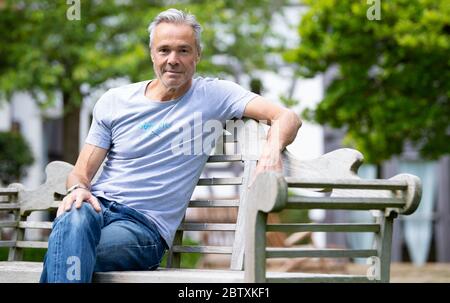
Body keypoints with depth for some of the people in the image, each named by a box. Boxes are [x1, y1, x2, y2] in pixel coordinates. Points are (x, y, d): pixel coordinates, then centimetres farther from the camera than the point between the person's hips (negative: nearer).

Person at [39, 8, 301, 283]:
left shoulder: (213, 95, 7)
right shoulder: (114, 101, 14)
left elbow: (287, 117, -2)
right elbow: (81, 172, 13)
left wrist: (272, 149, -25)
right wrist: (78, 189, -14)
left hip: (146, 226, -2)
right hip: (98, 205, 3)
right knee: (73, 219, -38)